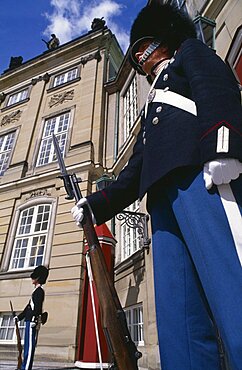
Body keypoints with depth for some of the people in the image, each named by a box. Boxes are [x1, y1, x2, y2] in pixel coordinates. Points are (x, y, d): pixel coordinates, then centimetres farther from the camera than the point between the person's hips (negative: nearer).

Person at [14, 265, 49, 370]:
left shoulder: (39, 290, -9)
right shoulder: (36, 290, 21)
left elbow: (37, 306, -20)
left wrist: (33, 319, -27)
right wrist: (19, 317, 28)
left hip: (32, 321, -10)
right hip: (29, 320, 10)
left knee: (30, 345, -9)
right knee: (27, 344, 12)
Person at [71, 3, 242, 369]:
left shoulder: (190, 51, 27)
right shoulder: (153, 105, 40)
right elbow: (138, 167, 28)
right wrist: (98, 203, 19)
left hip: (200, 174, -7)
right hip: (164, 195, 7)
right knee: (176, 311, -3)